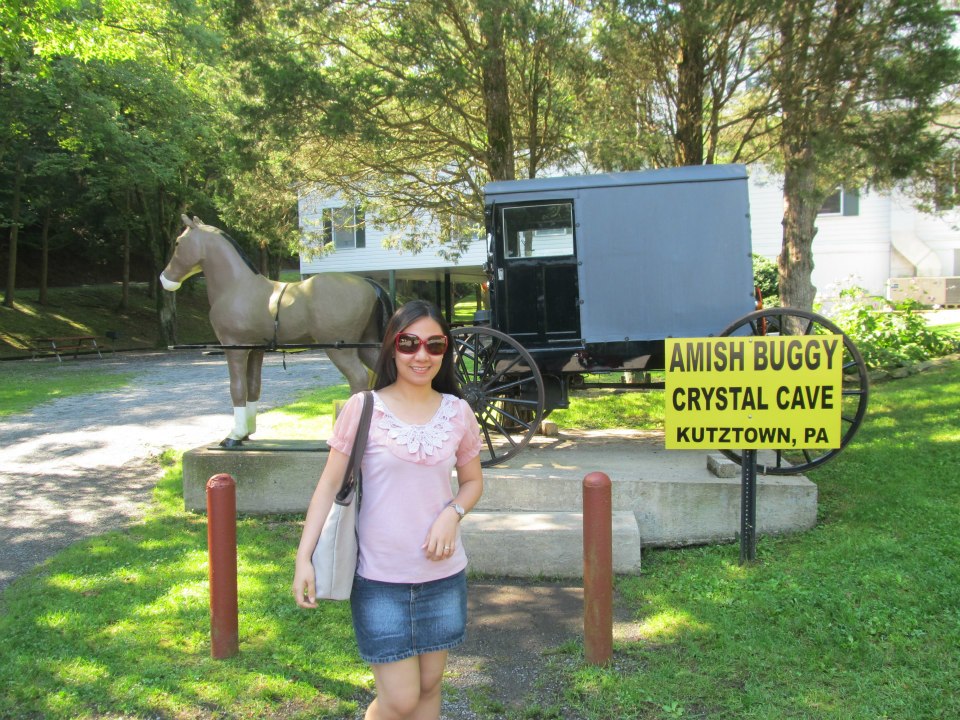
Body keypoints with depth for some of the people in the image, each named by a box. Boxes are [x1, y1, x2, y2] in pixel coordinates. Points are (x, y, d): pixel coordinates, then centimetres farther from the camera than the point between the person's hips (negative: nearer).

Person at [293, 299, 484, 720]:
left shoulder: (457, 412, 1)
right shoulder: (362, 408, -7)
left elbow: (473, 480, 12)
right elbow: (329, 484, -5)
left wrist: (452, 513, -8)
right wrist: (304, 557, -11)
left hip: (443, 573, 3)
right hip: (379, 578, -3)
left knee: (429, 685, 15)